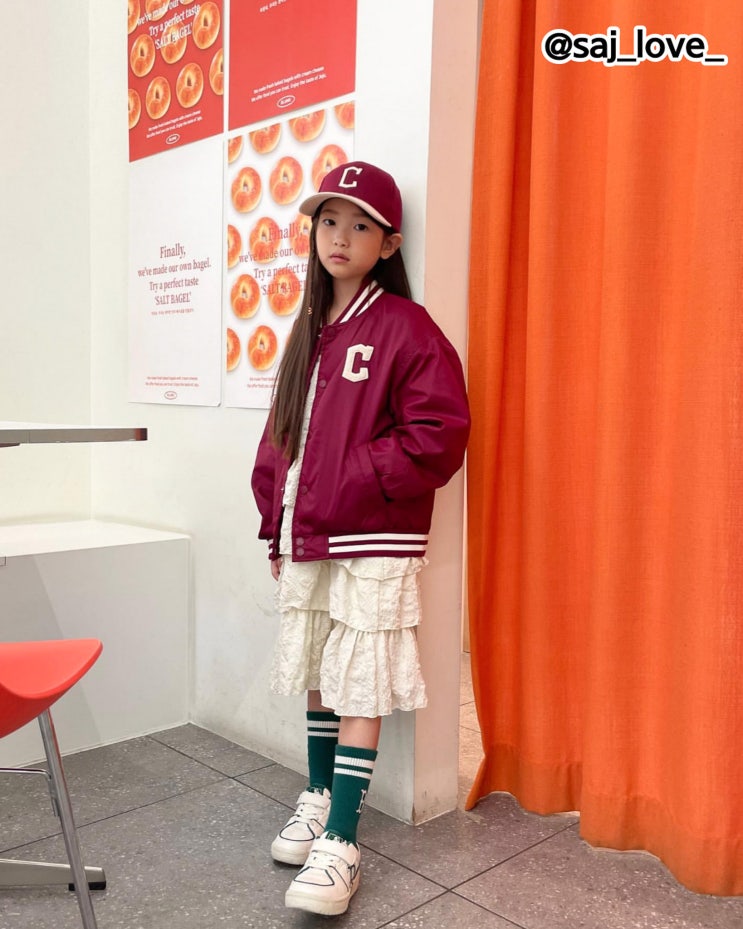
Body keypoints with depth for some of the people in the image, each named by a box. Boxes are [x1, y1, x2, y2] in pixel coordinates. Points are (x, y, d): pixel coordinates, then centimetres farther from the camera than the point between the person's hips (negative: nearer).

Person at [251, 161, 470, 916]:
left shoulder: (407, 329, -9)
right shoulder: (309, 331, 13)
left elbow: (439, 438, -16)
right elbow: (280, 436, 15)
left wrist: (347, 487, -16)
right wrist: (278, 530, 12)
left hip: (372, 547, -7)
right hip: (307, 542, 7)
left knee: (359, 690, -1)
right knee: (319, 678, 17)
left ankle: (340, 843, 9)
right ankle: (320, 798, 35)